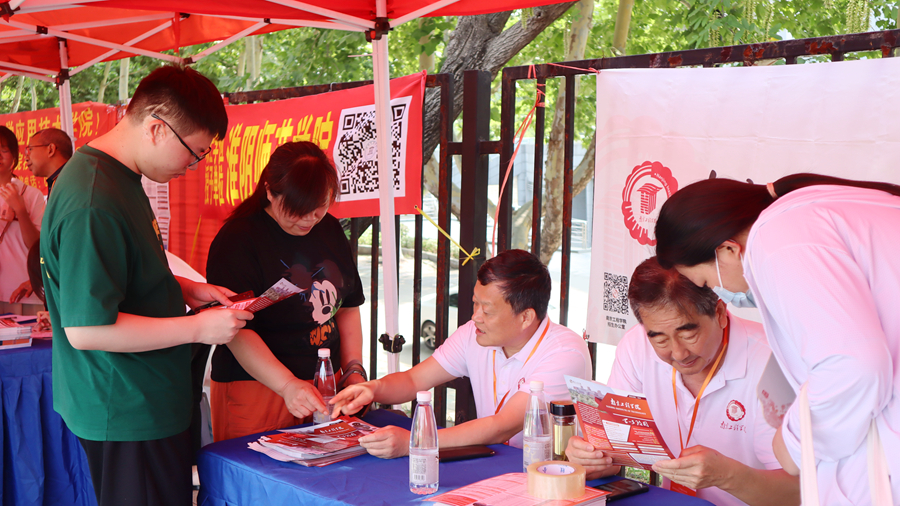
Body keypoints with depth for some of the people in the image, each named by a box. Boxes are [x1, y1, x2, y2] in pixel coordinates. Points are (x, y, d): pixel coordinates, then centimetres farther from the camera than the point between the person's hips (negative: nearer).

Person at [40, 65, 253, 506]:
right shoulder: (94, 204, -26)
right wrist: (197, 328, -21)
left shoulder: (117, 176, 8)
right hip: (130, 415, -10)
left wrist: (185, 289, 7)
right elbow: (85, 329, -28)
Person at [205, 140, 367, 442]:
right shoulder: (237, 240, -12)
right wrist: (288, 386, -28)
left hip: (324, 385, 6)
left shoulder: (330, 230, 10)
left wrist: (353, 371, 7)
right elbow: (236, 331, -18)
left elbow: (347, 306, 18)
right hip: (256, 389, -6)